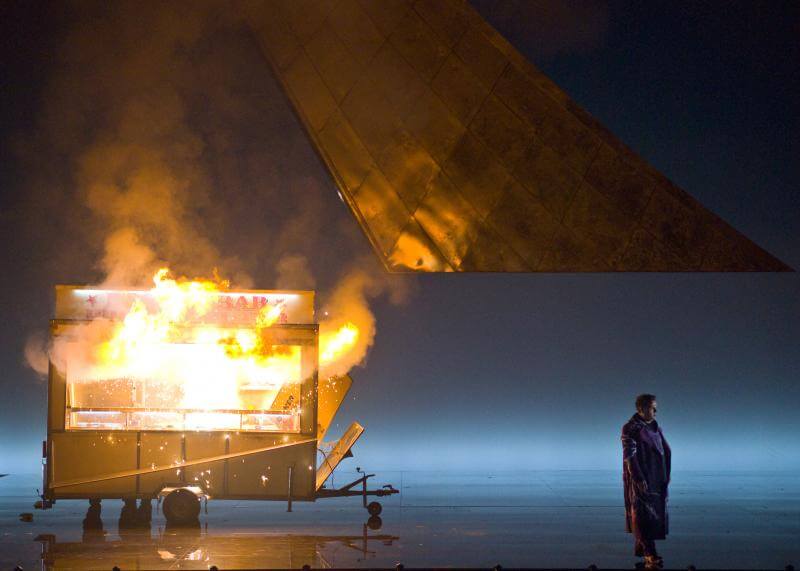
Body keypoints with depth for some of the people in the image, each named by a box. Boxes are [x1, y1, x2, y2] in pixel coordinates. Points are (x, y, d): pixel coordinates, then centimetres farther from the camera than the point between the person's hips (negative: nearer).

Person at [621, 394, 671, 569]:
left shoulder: (655, 427, 9)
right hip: (640, 479, -8)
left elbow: (666, 450, 14)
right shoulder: (630, 428, -12)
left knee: (655, 513, 12)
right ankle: (650, 556, -16)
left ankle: (640, 547, 25)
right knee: (644, 514, -10)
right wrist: (639, 479, -21)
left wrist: (667, 474, 8)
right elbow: (629, 455, -17)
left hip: (657, 479, 8)